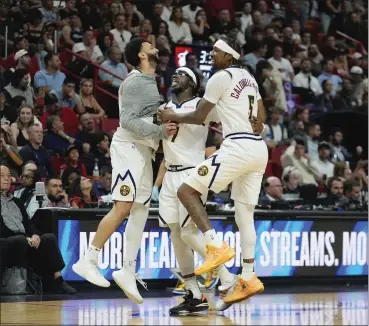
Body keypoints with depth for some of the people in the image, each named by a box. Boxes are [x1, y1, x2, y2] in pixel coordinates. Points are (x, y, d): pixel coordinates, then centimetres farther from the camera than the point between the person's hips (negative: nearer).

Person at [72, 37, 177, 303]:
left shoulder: (150, 81, 18)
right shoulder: (135, 81, -11)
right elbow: (128, 121, -20)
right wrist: (160, 131, -23)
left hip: (143, 151, 10)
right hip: (129, 147, -10)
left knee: (141, 211, 6)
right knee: (123, 207, -16)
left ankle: (128, 271, 7)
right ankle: (88, 261, -14)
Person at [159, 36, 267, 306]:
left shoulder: (220, 78, -4)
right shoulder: (249, 77, 21)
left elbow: (198, 117, 0)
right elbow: (261, 117, 27)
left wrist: (172, 117, 15)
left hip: (238, 147, -9)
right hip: (259, 149, 9)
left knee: (187, 191, -5)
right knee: (244, 214, 12)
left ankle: (217, 246, -18)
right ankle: (248, 279, 11)